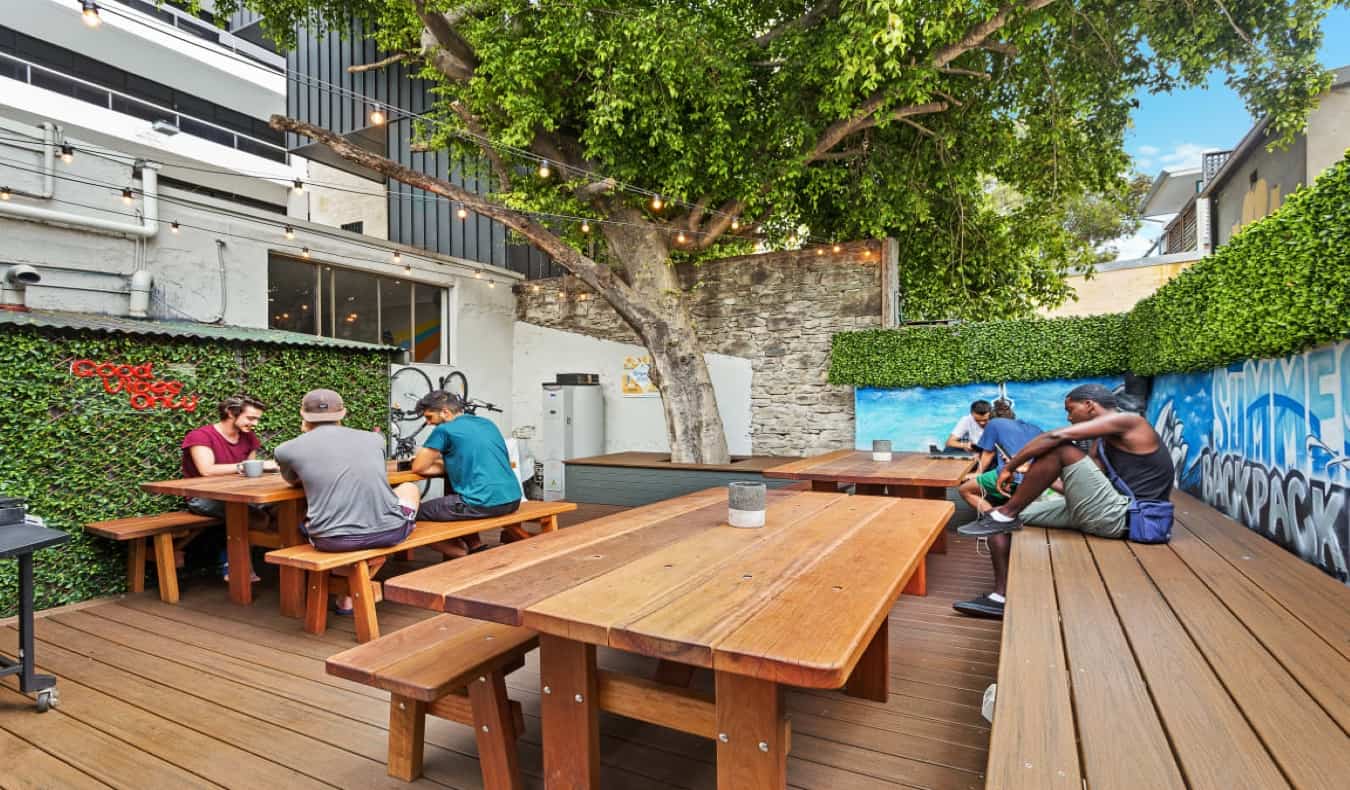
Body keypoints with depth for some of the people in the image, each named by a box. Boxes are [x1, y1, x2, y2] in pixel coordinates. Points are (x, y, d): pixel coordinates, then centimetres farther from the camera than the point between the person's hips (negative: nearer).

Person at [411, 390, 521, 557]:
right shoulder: (487, 423, 18)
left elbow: (418, 468, 5)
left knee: (417, 512, 12)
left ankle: (463, 558, 12)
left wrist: (424, 455, 25)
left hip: (484, 504, -8)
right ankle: (477, 548, 24)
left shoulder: (444, 430, -3)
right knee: (451, 495, 34)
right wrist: (444, 461, 25)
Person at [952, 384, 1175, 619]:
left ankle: (1007, 514, -12)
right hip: (1111, 514, 9)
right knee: (1005, 520, 2)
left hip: (1122, 516, -9)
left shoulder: (1127, 421, -8)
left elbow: (1055, 436, -19)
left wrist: (1009, 467, -15)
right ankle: (1002, 596, 0)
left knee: (1060, 448, -23)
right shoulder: (1103, 441, 20)